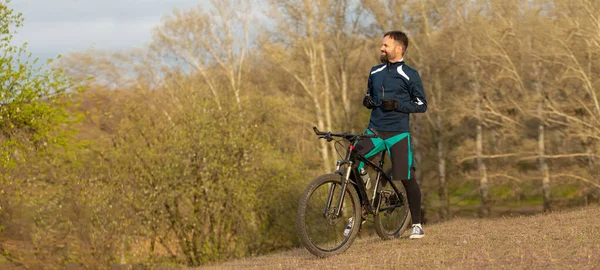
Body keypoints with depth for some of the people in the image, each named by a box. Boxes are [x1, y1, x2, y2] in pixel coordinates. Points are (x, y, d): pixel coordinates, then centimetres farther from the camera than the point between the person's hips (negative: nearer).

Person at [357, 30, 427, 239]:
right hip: (374, 130, 4)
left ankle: (417, 224, 12)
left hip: (398, 133, -4)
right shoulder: (375, 73, 11)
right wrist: (368, 101, 0)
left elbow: (422, 105, -3)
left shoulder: (410, 75, -4)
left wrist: (397, 105, -17)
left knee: (407, 178, -2)